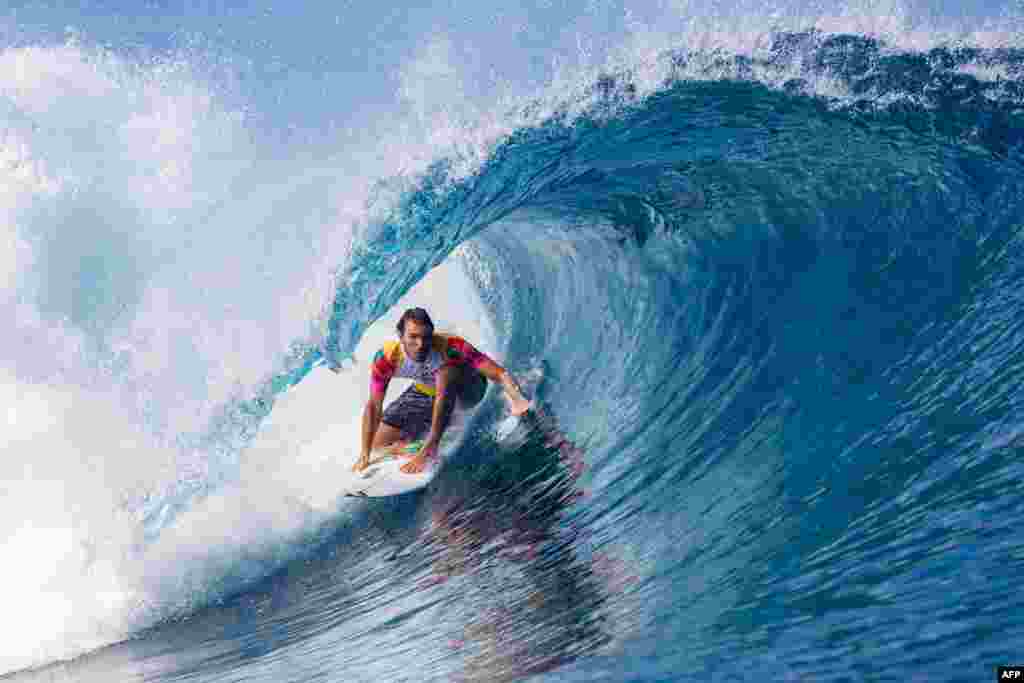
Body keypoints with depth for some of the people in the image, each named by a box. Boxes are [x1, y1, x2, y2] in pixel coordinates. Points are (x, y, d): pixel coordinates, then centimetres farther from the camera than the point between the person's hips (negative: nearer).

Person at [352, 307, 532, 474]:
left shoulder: (450, 346, -36)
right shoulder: (387, 357, -28)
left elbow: (499, 374, -39)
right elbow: (374, 407, -22)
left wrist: (517, 400, -57)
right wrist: (365, 455, -28)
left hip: (467, 390, -4)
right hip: (425, 393, 4)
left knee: (445, 371, -38)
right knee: (379, 444, 0)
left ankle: (428, 450, -30)